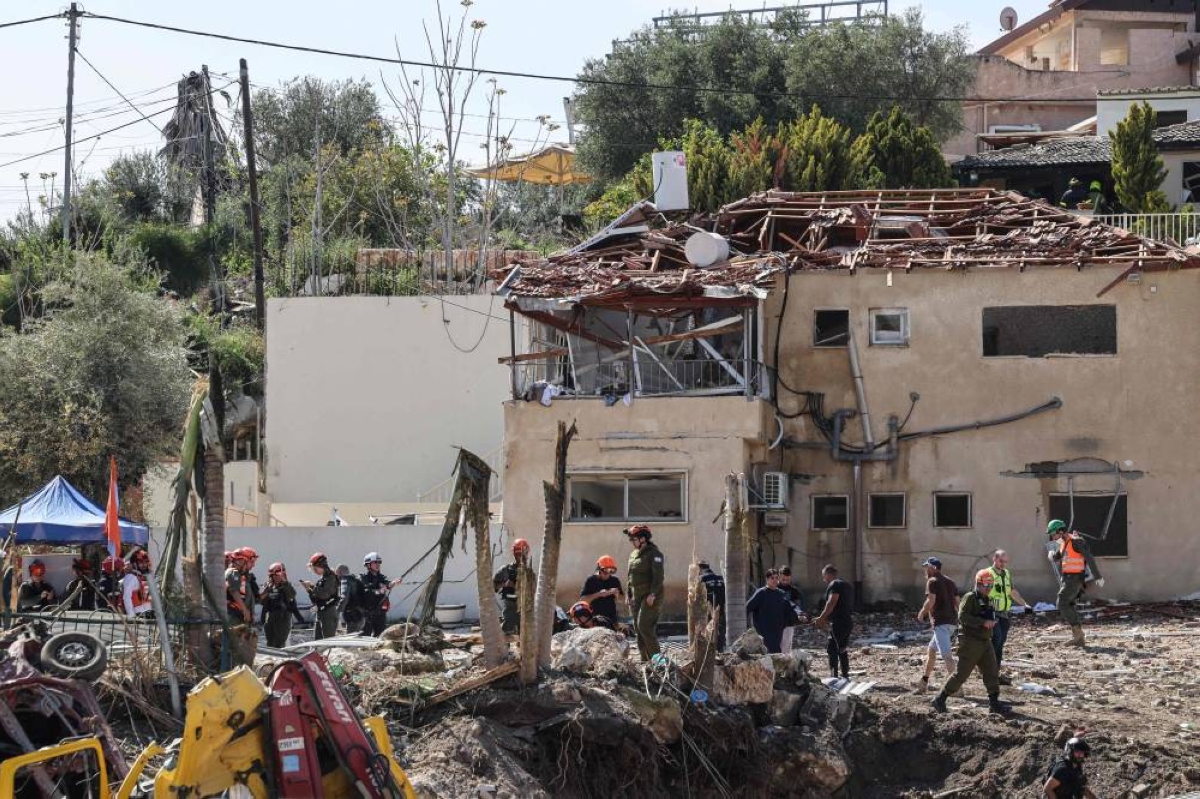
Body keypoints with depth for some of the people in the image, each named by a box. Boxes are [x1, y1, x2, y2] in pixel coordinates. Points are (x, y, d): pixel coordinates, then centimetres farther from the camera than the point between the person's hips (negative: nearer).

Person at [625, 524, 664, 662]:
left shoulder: (654, 554, -9)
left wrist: (653, 595, -24)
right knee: (638, 628, 7)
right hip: (636, 597, 9)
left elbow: (658, 576, -17)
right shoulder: (633, 555, 16)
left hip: (650, 597, -9)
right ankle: (644, 658, 12)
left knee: (644, 626, -18)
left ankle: (656, 657, -14)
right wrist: (629, 594, 16)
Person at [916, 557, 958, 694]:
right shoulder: (950, 582, 19)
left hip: (941, 622, -9)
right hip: (952, 622, 9)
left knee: (946, 654, -15)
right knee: (931, 650, 23)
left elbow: (931, 601, -18)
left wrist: (921, 613, -3)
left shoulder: (932, 581, -6)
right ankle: (924, 682, 31)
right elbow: (957, 603, 17)